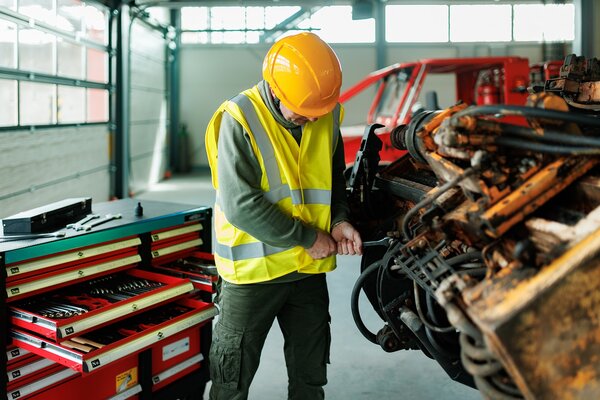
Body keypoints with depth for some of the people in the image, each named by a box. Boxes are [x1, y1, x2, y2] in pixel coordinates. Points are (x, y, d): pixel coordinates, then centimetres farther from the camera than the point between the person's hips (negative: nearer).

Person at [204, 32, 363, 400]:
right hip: (253, 269, -5)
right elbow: (240, 205, -22)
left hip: (310, 266, 5)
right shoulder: (240, 120, -17)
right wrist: (308, 237, -19)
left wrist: (338, 220, -6)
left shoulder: (328, 116, -1)